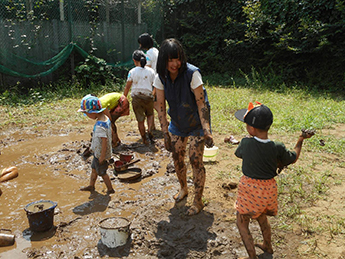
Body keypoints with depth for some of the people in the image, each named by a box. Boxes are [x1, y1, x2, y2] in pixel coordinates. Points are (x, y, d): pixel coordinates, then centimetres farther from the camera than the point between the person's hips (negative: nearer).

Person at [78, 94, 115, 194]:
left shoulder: (100, 126, -32)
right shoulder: (105, 118, -3)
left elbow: (104, 141, -31)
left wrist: (102, 156, -22)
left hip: (100, 153, -9)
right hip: (98, 152, 9)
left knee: (102, 172, 11)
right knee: (94, 168, 25)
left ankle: (110, 189, 27)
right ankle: (91, 186, 43)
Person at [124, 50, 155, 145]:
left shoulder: (132, 72, -4)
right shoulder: (151, 71, 1)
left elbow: (127, 87, -3)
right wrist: (153, 95, 16)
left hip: (136, 97, -1)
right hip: (148, 96, 1)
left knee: (140, 120, 8)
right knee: (150, 114, 24)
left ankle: (144, 140, 16)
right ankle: (150, 130, -1)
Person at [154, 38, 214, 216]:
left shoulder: (192, 73, -26)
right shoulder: (160, 77, -13)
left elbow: (201, 104, -26)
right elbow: (161, 106, -9)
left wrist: (206, 130, -32)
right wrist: (165, 133, -11)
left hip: (196, 123, -4)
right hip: (177, 123, 5)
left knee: (195, 160, -5)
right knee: (177, 157, 11)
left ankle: (198, 201, 12)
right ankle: (183, 188, 39)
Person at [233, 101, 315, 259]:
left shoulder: (245, 144, -20)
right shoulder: (277, 148, -16)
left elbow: (238, 154, 4)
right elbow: (293, 159, 3)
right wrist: (301, 140, 16)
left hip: (249, 189, -4)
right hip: (269, 188, 4)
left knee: (242, 223, 15)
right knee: (261, 217, 30)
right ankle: (268, 246, 50)